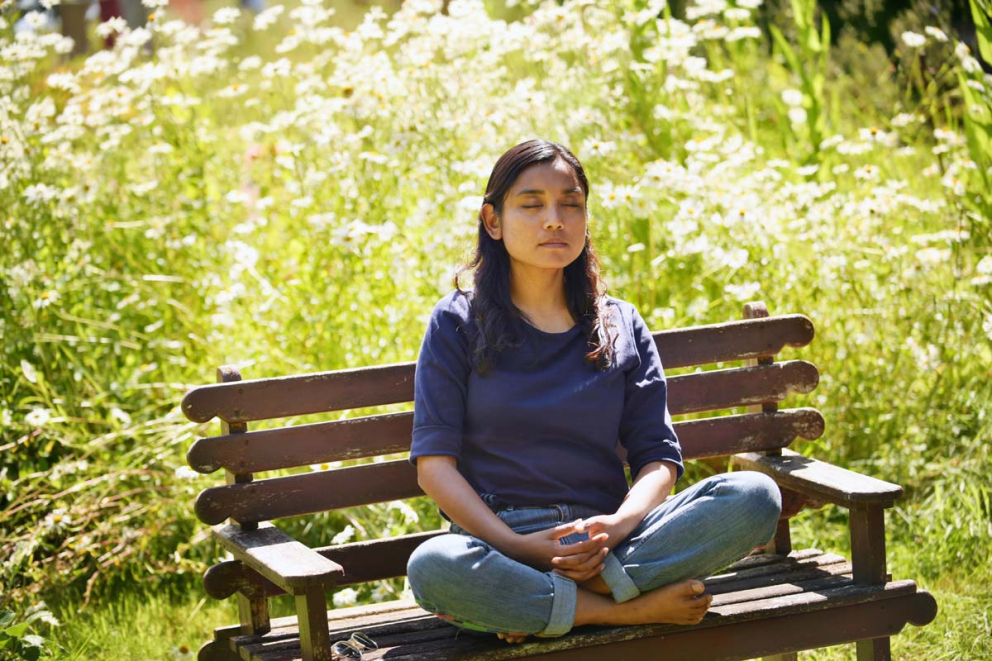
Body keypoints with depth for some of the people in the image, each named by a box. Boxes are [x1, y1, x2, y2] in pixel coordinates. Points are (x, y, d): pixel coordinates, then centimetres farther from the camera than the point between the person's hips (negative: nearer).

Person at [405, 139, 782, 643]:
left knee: (756, 496, -21)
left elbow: (659, 456, 9)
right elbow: (435, 464, -1)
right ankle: (636, 608, -23)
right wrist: (518, 546, -16)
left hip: (602, 540, 3)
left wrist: (616, 527, -14)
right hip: (498, 540, -3)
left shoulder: (622, 326, 16)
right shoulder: (458, 324, 8)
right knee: (431, 567, -40)